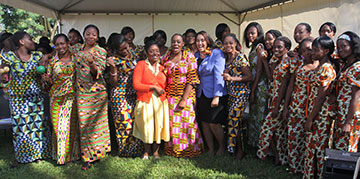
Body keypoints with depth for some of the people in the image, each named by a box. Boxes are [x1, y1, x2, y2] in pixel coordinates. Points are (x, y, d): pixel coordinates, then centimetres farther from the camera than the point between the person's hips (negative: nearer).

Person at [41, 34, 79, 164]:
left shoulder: (75, 59, 3)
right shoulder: (52, 61, 5)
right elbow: (51, 82, 7)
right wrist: (47, 79, -12)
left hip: (72, 96, -1)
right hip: (57, 97, 1)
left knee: (72, 124, 3)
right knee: (58, 125, 1)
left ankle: (72, 153, 17)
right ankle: (60, 154, 15)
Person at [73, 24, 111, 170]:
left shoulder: (101, 52, -5)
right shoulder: (77, 50, 8)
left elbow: (98, 72, -15)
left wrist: (92, 63, -32)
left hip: (97, 92, -3)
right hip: (81, 93, 4)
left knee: (97, 122, 4)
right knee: (84, 123, 5)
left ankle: (97, 151, 21)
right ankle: (87, 157, 17)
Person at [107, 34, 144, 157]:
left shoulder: (133, 55, 8)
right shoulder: (115, 60, -8)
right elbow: (113, 83, -11)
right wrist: (113, 67, -24)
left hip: (134, 95, 5)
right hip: (120, 95, -5)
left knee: (135, 120, 8)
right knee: (125, 122, -2)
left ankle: (136, 149, 22)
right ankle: (126, 150, 15)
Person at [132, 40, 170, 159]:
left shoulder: (162, 67, 13)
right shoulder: (141, 65, -1)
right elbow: (136, 85, -10)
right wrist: (154, 87, -10)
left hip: (160, 101, 4)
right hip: (145, 101, -3)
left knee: (159, 126, 2)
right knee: (147, 126, -1)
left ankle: (155, 151, 18)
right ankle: (146, 152, 19)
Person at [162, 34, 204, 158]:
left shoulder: (189, 57, -3)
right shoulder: (165, 58, 7)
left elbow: (192, 79, -8)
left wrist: (184, 99, -13)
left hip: (187, 95, -2)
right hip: (170, 96, 3)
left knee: (187, 121, 0)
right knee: (172, 122, 5)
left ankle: (188, 150, 17)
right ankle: (172, 149, 21)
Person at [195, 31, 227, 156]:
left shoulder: (217, 53, -8)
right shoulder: (195, 56, 11)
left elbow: (218, 75, -14)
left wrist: (216, 96, -19)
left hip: (214, 95, -6)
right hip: (201, 95, 6)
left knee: (214, 124, -4)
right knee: (204, 123, 7)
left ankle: (222, 147, 20)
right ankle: (211, 150, 22)